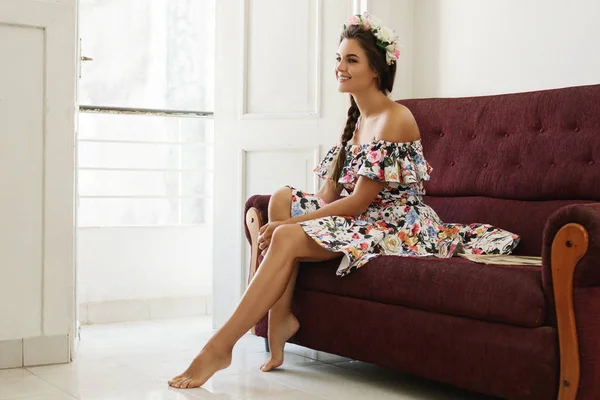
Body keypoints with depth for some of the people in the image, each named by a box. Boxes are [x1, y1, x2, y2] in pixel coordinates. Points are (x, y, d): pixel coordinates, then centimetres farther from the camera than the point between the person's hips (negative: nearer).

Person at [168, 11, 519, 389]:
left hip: (399, 226, -9)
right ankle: (280, 313, -13)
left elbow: (358, 203, -18)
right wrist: (285, 222, -10)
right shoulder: (357, 119, 14)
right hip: (365, 219, 9)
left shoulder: (394, 120, -15)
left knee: (288, 238, -24)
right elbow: (329, 193, 8)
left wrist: (289, 225, -17)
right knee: (283, 197, -5)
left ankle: (221, 346, -20)